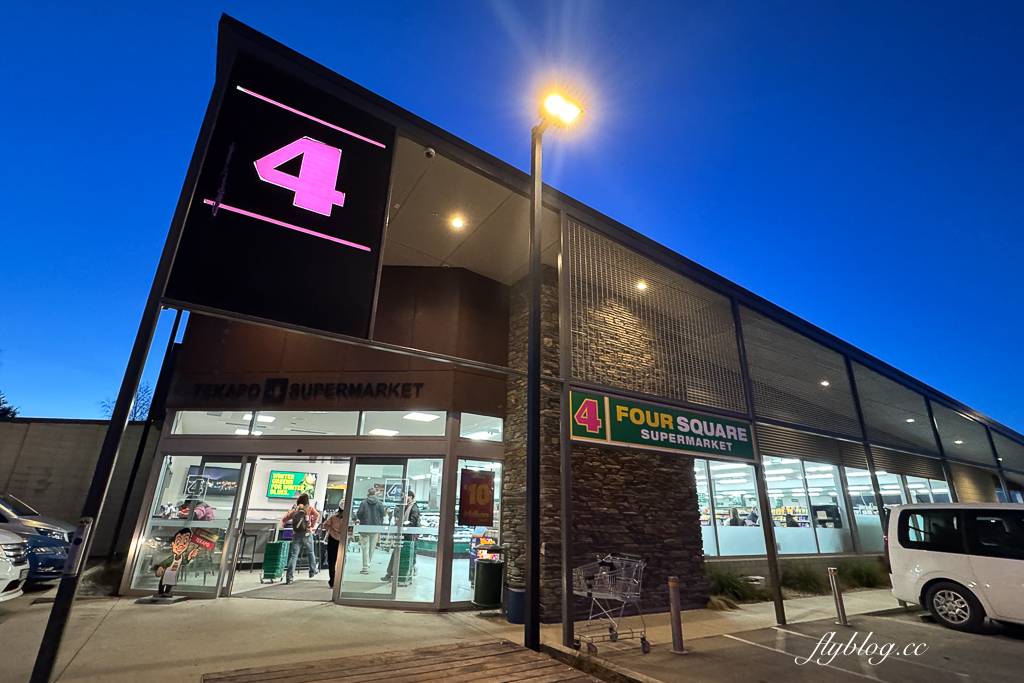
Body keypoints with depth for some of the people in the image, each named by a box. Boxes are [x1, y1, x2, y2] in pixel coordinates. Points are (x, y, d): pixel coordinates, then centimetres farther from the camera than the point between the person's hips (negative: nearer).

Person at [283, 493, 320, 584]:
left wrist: (290, 511, 21)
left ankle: (289, 577, -10)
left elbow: (284, 519, 6)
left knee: (293, 555, -1)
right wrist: (313, 525, -2)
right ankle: (312, 572, 27)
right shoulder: (310, 508, 1)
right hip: (307, 534, -1)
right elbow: (317, 515, -16)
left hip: (296, 535, 1)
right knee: (310, 553, 18)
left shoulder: (294, 509, 6)